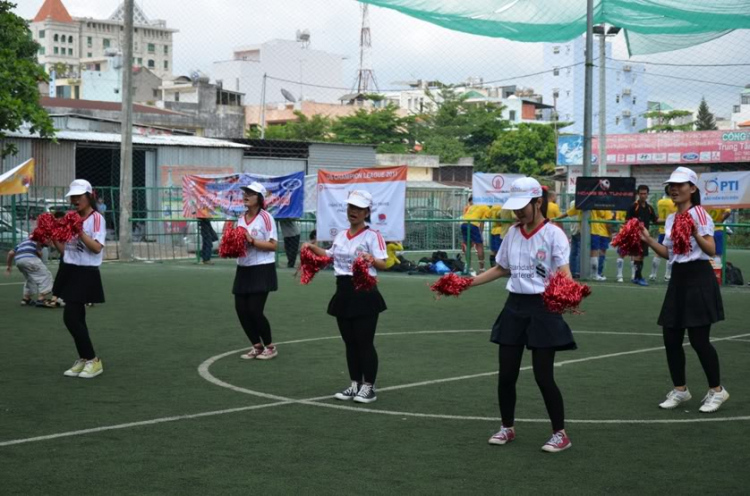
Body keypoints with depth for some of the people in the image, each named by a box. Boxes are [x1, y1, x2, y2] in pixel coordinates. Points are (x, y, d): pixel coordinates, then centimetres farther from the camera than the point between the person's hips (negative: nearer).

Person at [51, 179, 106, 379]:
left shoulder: (96, 218, -10)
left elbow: (97, 248, -20)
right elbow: (65, 250, 13)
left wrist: (79, 232, -26)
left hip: (86, 274, -7)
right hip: (69, 271, 7)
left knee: (71, 317, -12)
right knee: (76, 318, 10)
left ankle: (93, 360, -2)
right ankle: (84, 359, 20)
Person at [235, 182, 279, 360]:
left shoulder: (265, 217, -10)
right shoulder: (241, 218, 10)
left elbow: (273, 245, -15)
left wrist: (251, 240, -22)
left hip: (262, 269, -7)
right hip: (244, 269, 7)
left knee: (255, 310, -9)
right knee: (241, 309, 3)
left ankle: (270, 347, 10)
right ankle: (257, 346, 19)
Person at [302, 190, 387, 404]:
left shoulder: (372, 235, -9)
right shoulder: (341, 235, 13)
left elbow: (383, 264, -16)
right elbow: (330, 256, 29)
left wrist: (370, 258, -34)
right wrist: (313, 248, 16)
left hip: (364, 292, -7)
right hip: (344, 292, 7)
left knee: (364, 342, -3)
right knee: (350, 342, 11)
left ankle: (368, 387, 5)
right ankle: (355, 385, 20)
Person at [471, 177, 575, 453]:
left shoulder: (553, 233, -11)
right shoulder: (512, 233, 7)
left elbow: (564, 272, -20)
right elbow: (501, 269, 18)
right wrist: (466, 283, 11)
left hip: (542, 308, -5)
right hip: (514, 306, 6)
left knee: (543, 376, -5)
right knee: (506, 374, 7)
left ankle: (560, 434, 9)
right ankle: (507, 428, 25)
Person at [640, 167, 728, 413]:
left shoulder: (699, 214, -11)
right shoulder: (670, 219, 12)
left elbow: (711, 250, -19)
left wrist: (696, 235, -35)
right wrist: (648, 240, 5)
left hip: (699, 279, -8)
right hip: (678, 279, 8)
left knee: (699, 339, -6)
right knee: (671, 338, 7)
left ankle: (716, 390, 10)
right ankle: (680, 390, 20)